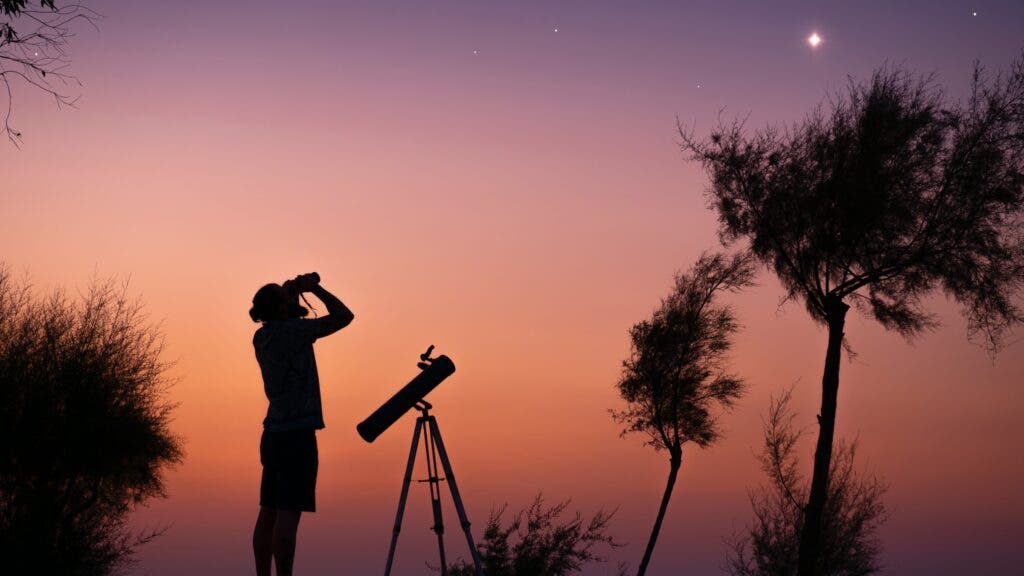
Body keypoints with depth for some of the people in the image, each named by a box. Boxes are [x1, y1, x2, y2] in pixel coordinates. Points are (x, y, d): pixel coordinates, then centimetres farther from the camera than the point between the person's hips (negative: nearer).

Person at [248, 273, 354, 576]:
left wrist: (294, 294, 20)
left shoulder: (262, 337, 11)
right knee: (288, 513, -10)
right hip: (297, 434, -8)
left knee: (268, 512, 8)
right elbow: (344, 316, -3)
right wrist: (314, 287, 5)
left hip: (273, 435, 8)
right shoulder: (292, 330, -10)